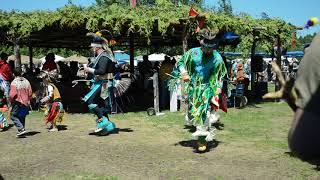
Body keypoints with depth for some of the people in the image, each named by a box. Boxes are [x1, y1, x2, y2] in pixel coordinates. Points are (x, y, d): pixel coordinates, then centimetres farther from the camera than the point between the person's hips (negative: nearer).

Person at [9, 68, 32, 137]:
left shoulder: (14, 83, -14)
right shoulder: (26, 81, 3)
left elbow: (12, 94, -19)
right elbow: (30, 93, 5)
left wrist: (11, 101, -1)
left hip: (18, 103, -6)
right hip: (26, 103, 6)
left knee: (13, 116, 6)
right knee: (22, 117, 18)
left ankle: (21, 129, -8)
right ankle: (20, 131, 21)